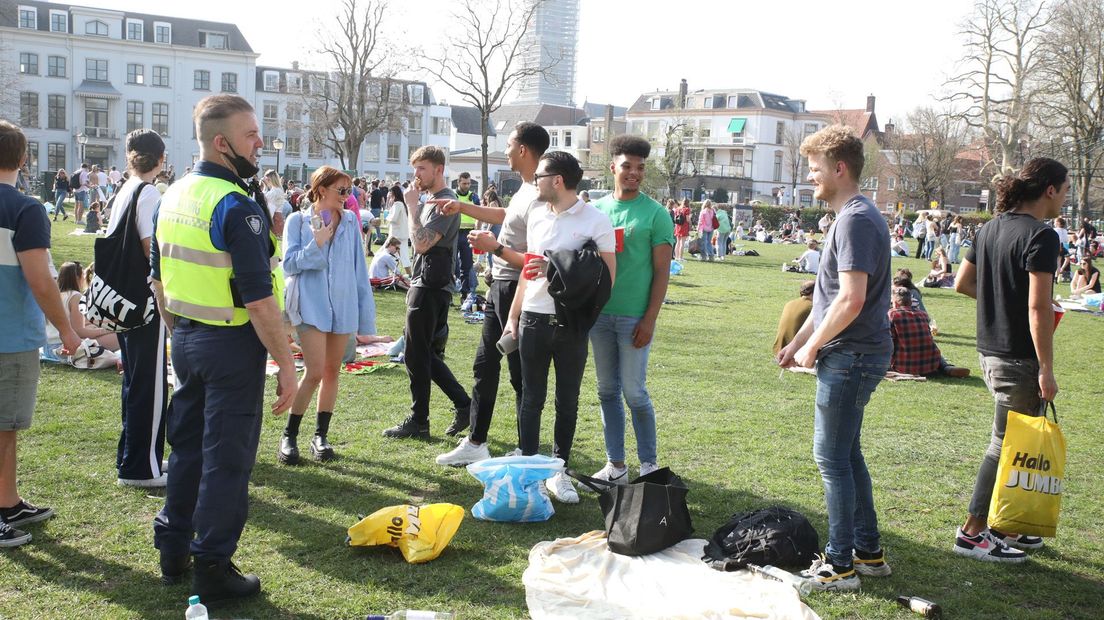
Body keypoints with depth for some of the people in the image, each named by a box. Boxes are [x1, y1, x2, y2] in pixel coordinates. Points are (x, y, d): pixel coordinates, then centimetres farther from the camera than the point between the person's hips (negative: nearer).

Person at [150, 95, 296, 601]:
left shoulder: (173, 196, 7)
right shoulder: (236, 207, -19)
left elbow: (159, 279, 15)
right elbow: (258, 299, -22)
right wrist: (285, 364, -16)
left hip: (186, 340, 8)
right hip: (231, 344, -8)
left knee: (186, 445, 19)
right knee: (226, 458, 3)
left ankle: (173, 550, 32)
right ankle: (213, 569, 12)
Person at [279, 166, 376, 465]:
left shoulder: (350, 221, 6)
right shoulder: (298, 221, -1)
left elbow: (359, 268, 8)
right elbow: (290, 264, -4)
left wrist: (365, 314, 6)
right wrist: (316, 244, -18)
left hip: (343, 305, 4)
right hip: (311, 304, -4)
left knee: (332, 371, 9)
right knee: (315, 372, -10)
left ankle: (321, 435, 21)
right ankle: (289, 436, 6)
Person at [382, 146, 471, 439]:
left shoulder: (445, 202, -15)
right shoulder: (431, 200, 16)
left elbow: (422, 243, -23)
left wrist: (412, 206, -15)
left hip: (430, 288, -10)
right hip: (425, 285, 10)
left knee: (417, 355, -3)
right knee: (428, 354, 12)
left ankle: (418, 421, 5)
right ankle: (464, 405, 16)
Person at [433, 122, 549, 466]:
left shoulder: (537, 199, -23)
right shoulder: (524, 189, 8)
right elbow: (505, 216, 30)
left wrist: (496, 247, -20)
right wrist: (462, 206, 32)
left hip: (515, 291, -11)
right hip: (500, 287, 11)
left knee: (521, 375, -1)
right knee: (484, 366, 18)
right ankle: (475, 443, 30)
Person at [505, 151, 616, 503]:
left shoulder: (595, 221, -8)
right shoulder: (537, 216, 9)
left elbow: (607, 278, -10)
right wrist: (513, 316, 16)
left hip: (572, 323, -4)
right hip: (534, 319, 4)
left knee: (567, 401, 7)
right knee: (531, 398, 7)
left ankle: (559, 471, 18)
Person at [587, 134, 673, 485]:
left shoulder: (655, 213, -4)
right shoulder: (597, 209, 8)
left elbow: (662, 271, -5)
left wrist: (650, 320, -11)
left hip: (634, 317, -4)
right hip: (599, 313, 4)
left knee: (635, 393, -2)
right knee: (607, 391, 9)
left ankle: (649, 465, 13)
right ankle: (615, 465, 19)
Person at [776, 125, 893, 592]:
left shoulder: (856, 220, -18)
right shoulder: (852, 215, 15)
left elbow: (851, 299, -25)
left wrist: (814, 346, -14)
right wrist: (798, 341, 19)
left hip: (850, 356, -10)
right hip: (852, 355, 10)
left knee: (832, 457, -3)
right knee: (846, 454, 17)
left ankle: (840, 565, 6)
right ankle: (869, 552, 27)